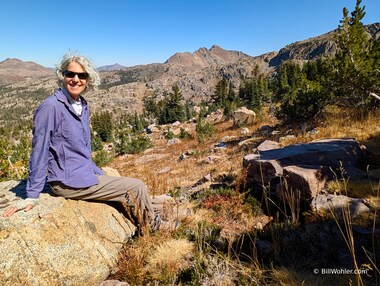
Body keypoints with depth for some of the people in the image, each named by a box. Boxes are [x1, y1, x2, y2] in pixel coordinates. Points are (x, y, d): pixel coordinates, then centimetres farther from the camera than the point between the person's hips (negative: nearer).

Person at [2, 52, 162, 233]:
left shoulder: (83, 106, 6)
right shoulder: (51, 107, -17)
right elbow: (39, 151, -16)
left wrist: (97, 172, 18)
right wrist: (32, 196, -13)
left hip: (85, 174, 8)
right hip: (68, 182, -8)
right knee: (137, 187, -4)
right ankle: (154, 230, 20)